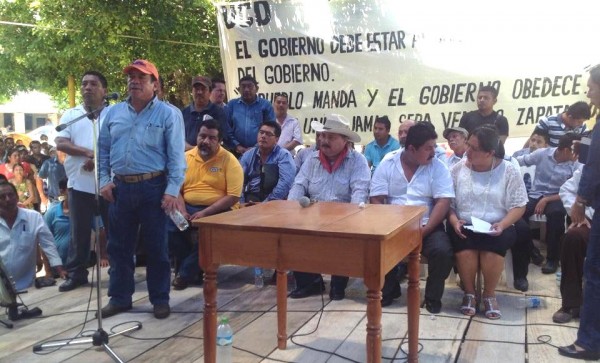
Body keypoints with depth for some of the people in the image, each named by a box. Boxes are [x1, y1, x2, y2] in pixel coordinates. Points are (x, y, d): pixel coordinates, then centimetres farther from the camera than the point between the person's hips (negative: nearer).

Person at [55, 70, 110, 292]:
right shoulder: (70, 115, 12)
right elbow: (60, 143, 0)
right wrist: (88, 152, -14)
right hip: (79, 183, 2)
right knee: (79, 231, 8)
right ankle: (76, 274, 18)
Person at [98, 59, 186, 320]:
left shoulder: (168, 114, -3)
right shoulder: (113, 113, 10)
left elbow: (176, 156, -8)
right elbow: (103, 150, 13)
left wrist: (172, 190, -15)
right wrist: (104, 180, 1)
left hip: (153, 187, -4)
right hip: (120, 187, 5)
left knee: (156, 247, 4)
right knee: (119, 246, 12)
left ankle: (160, 299, 18)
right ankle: (120, 297, 26)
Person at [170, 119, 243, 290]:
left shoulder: (229, 160, -6)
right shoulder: (186, 157, 7)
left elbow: (233, 197, -13)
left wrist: (205, 213, -20)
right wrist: (182, 211, -13)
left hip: (218, 210, -3)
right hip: (188, 207, 4)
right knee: (169, 225, -23)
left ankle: (186, 273, -9)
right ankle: (195, 266, -1)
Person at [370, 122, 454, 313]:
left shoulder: (438, 167, -1)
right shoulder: (387, 165, 1)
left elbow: (443, 202, -9)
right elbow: (376, 200, -3)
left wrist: (424, 231, -19)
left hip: (427, 226, -1)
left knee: (443, 251, -28)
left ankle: (433, 297, 1)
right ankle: (389, 290, 6)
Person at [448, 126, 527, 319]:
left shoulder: (509, 170, -1)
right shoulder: (458, 168, 3)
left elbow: (519, 205, -2)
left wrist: (502, 224, -19)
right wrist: (454, 221, -16)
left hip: (496, 228, -1)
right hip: (464, 227, 1)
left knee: (492, 246, -33)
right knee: (464, 247, -31)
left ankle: (489, 294, -6)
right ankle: (469, 293, -6)